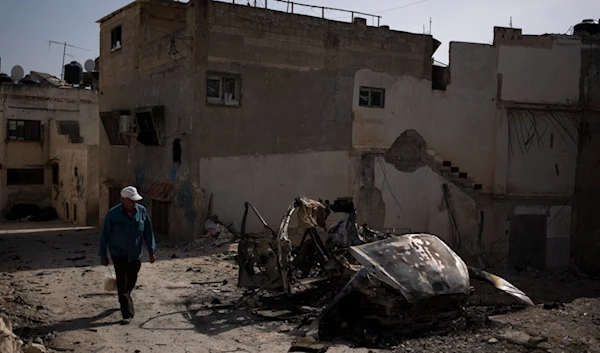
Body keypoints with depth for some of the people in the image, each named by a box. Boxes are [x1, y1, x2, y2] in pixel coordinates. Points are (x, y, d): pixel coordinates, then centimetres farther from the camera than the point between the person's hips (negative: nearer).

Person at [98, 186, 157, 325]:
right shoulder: (113, 214, -15)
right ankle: (127, 314, -3)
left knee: (131, 280, 17)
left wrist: (152, 251, 1)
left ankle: (124, 299, 47)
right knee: (122, 282, -8)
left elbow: (148, 232, -1)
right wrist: (103, 255, -3)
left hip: (135, 253, 3)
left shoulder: (142, 211, -8)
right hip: (118, 253, -3)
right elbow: (104, 235, -6)